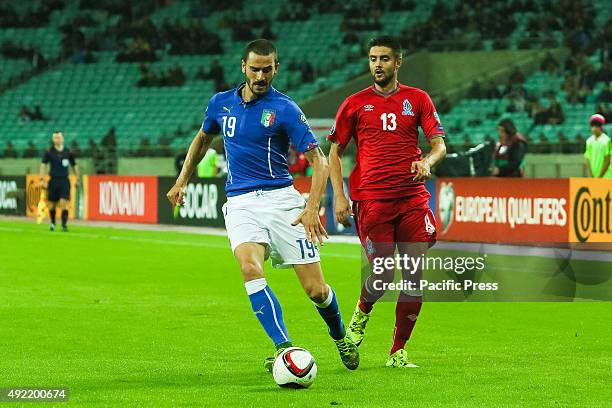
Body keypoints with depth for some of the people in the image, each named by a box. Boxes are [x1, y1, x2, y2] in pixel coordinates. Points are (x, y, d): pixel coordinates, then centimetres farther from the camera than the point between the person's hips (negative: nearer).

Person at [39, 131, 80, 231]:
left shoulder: (68, 152, 5)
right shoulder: (49, 152, 1)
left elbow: (74, 166, 16)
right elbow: (43, 165, -2)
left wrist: (77, 179, 17)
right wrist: (42, 179, -10)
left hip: (64, 181, 0)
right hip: (53, 181, 0)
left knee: (64, 203, -14)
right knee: (52, 204, 8)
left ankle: (64, 224, -13)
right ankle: (52, 223, 30)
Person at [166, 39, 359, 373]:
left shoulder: (284, 109, -5)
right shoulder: (221, 103, 9)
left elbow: (318, 160, -8)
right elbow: (203, 138, 30)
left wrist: (312, 207, -21)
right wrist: (182, 180, 26)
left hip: (281, 198, -2)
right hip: (240, 203, 3)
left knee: (316, 290, -4)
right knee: (249, 267, -29)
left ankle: (341, 337, 28)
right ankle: (284, 348, -30)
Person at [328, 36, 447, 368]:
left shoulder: (417, 99, 9)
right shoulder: (355, 104, 7)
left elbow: (439, 144, 6)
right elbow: (334, 152, 10)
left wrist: (427, 162, -17)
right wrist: (339, 196, -1)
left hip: (412, 198, 2)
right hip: (371, 200, -2)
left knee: (414, 276, -3)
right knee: (383, 275, -9)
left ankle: (398, 352, 8)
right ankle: (362, 312, 26)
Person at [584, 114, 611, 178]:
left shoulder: (607, 140, -7)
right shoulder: (589, 141, 8)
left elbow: (607, 161, -8)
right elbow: (588, 159, 8)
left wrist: (600, 176, -10)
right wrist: (591, 176, -2)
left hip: (604, 175, -5)